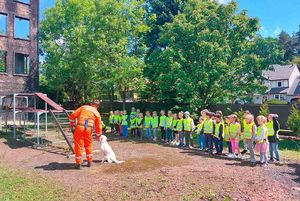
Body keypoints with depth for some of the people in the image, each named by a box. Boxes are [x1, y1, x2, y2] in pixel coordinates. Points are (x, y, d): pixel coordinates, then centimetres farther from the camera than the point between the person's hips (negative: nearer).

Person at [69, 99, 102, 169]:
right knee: (89, 145, 20)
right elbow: (98, 126, 16)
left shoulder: (83, 107, 13)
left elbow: (73, 114, 6)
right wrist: (98, 136, 27)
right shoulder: (97, 113, 13)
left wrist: (71, 123, 20)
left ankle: (79, 164, 15)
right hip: (88, 129, 1)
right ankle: (89, 162, 28)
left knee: (78, 145, 9)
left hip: (79, 127, -1)